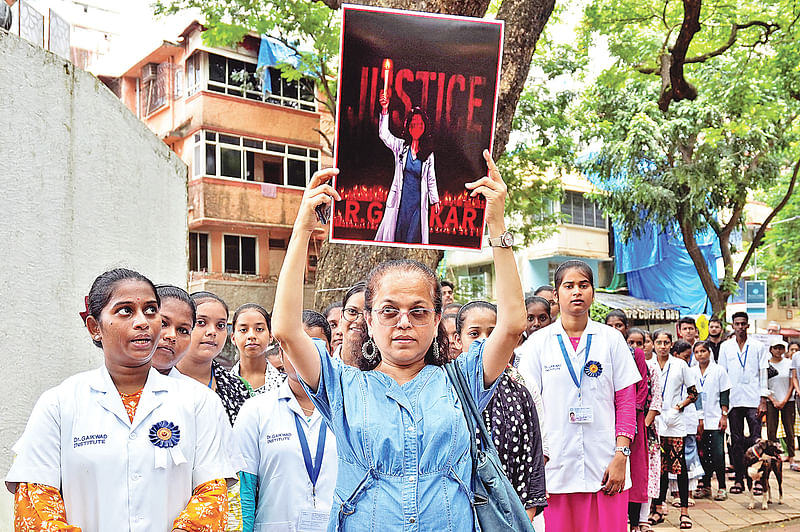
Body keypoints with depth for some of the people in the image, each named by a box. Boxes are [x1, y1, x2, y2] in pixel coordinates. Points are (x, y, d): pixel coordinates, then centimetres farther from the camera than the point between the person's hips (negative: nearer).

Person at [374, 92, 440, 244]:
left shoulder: (428, 153, 4)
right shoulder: (401, 146, 1)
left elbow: (431, 179, 11)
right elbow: (384, 134, -14)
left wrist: (435, 200, 13)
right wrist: (385, 110, -24)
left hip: (419, 200, 1)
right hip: (400, 198, 0)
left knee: (414, 236, 1)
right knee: (393, 232, 4)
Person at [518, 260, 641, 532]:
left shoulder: (612, 339, 5)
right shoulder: (537, 343, 3)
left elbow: (626, 402, 5)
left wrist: (621, 456, -4)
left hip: (605, 468, 1)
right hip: (555, 467, 0)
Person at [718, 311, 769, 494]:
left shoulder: (758, 346, 6)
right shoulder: (725, 347, 9)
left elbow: (763, 374, 4)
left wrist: (763, 400, -4)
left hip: (753, 400, -1)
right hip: (733, 400, 1)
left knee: (756, 440, -5)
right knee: (736, 441, 4)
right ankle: (739, 478, 9)